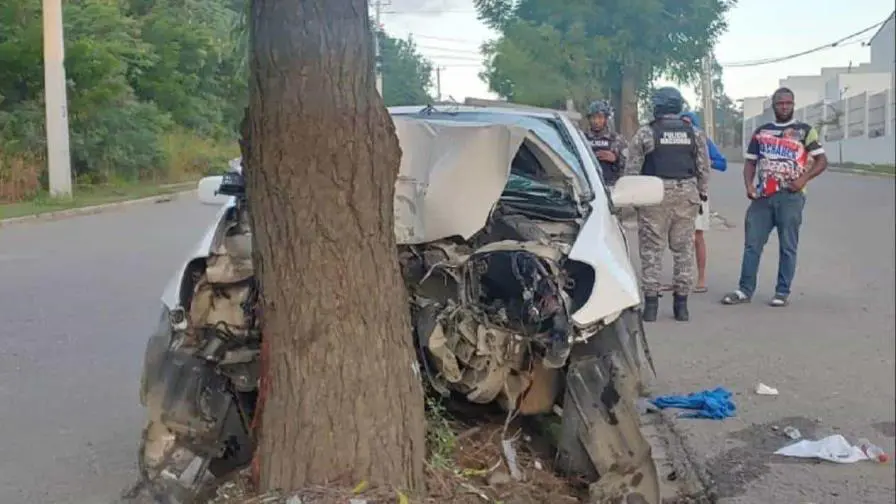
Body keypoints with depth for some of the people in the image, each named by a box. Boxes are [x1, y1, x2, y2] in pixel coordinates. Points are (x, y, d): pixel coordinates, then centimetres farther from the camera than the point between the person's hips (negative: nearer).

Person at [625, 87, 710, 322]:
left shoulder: (645, 133, -2)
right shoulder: (695, 133, 8)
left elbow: (632, 169, -2)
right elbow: (704, 168, 9)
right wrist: (702, 194, 18)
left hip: (654, 196, -3)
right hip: (687, 194, 3)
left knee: (651, 249, 2)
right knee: (684, 249, 8)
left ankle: (651, 304, 1)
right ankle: (681, 305, 10)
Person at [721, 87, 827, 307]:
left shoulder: (804, 130, 5)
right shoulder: (761, 132, 15)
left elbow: (821, 160, 2)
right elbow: (750, 161, 16)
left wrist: (803, 179, -13)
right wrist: (748, 185, -1)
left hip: (790, 196, -3)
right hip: (762, 196, 3)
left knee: (787, 246, 0)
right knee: (752, 244, 2)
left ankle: (783, 292, 8)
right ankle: (745, 290, 8)